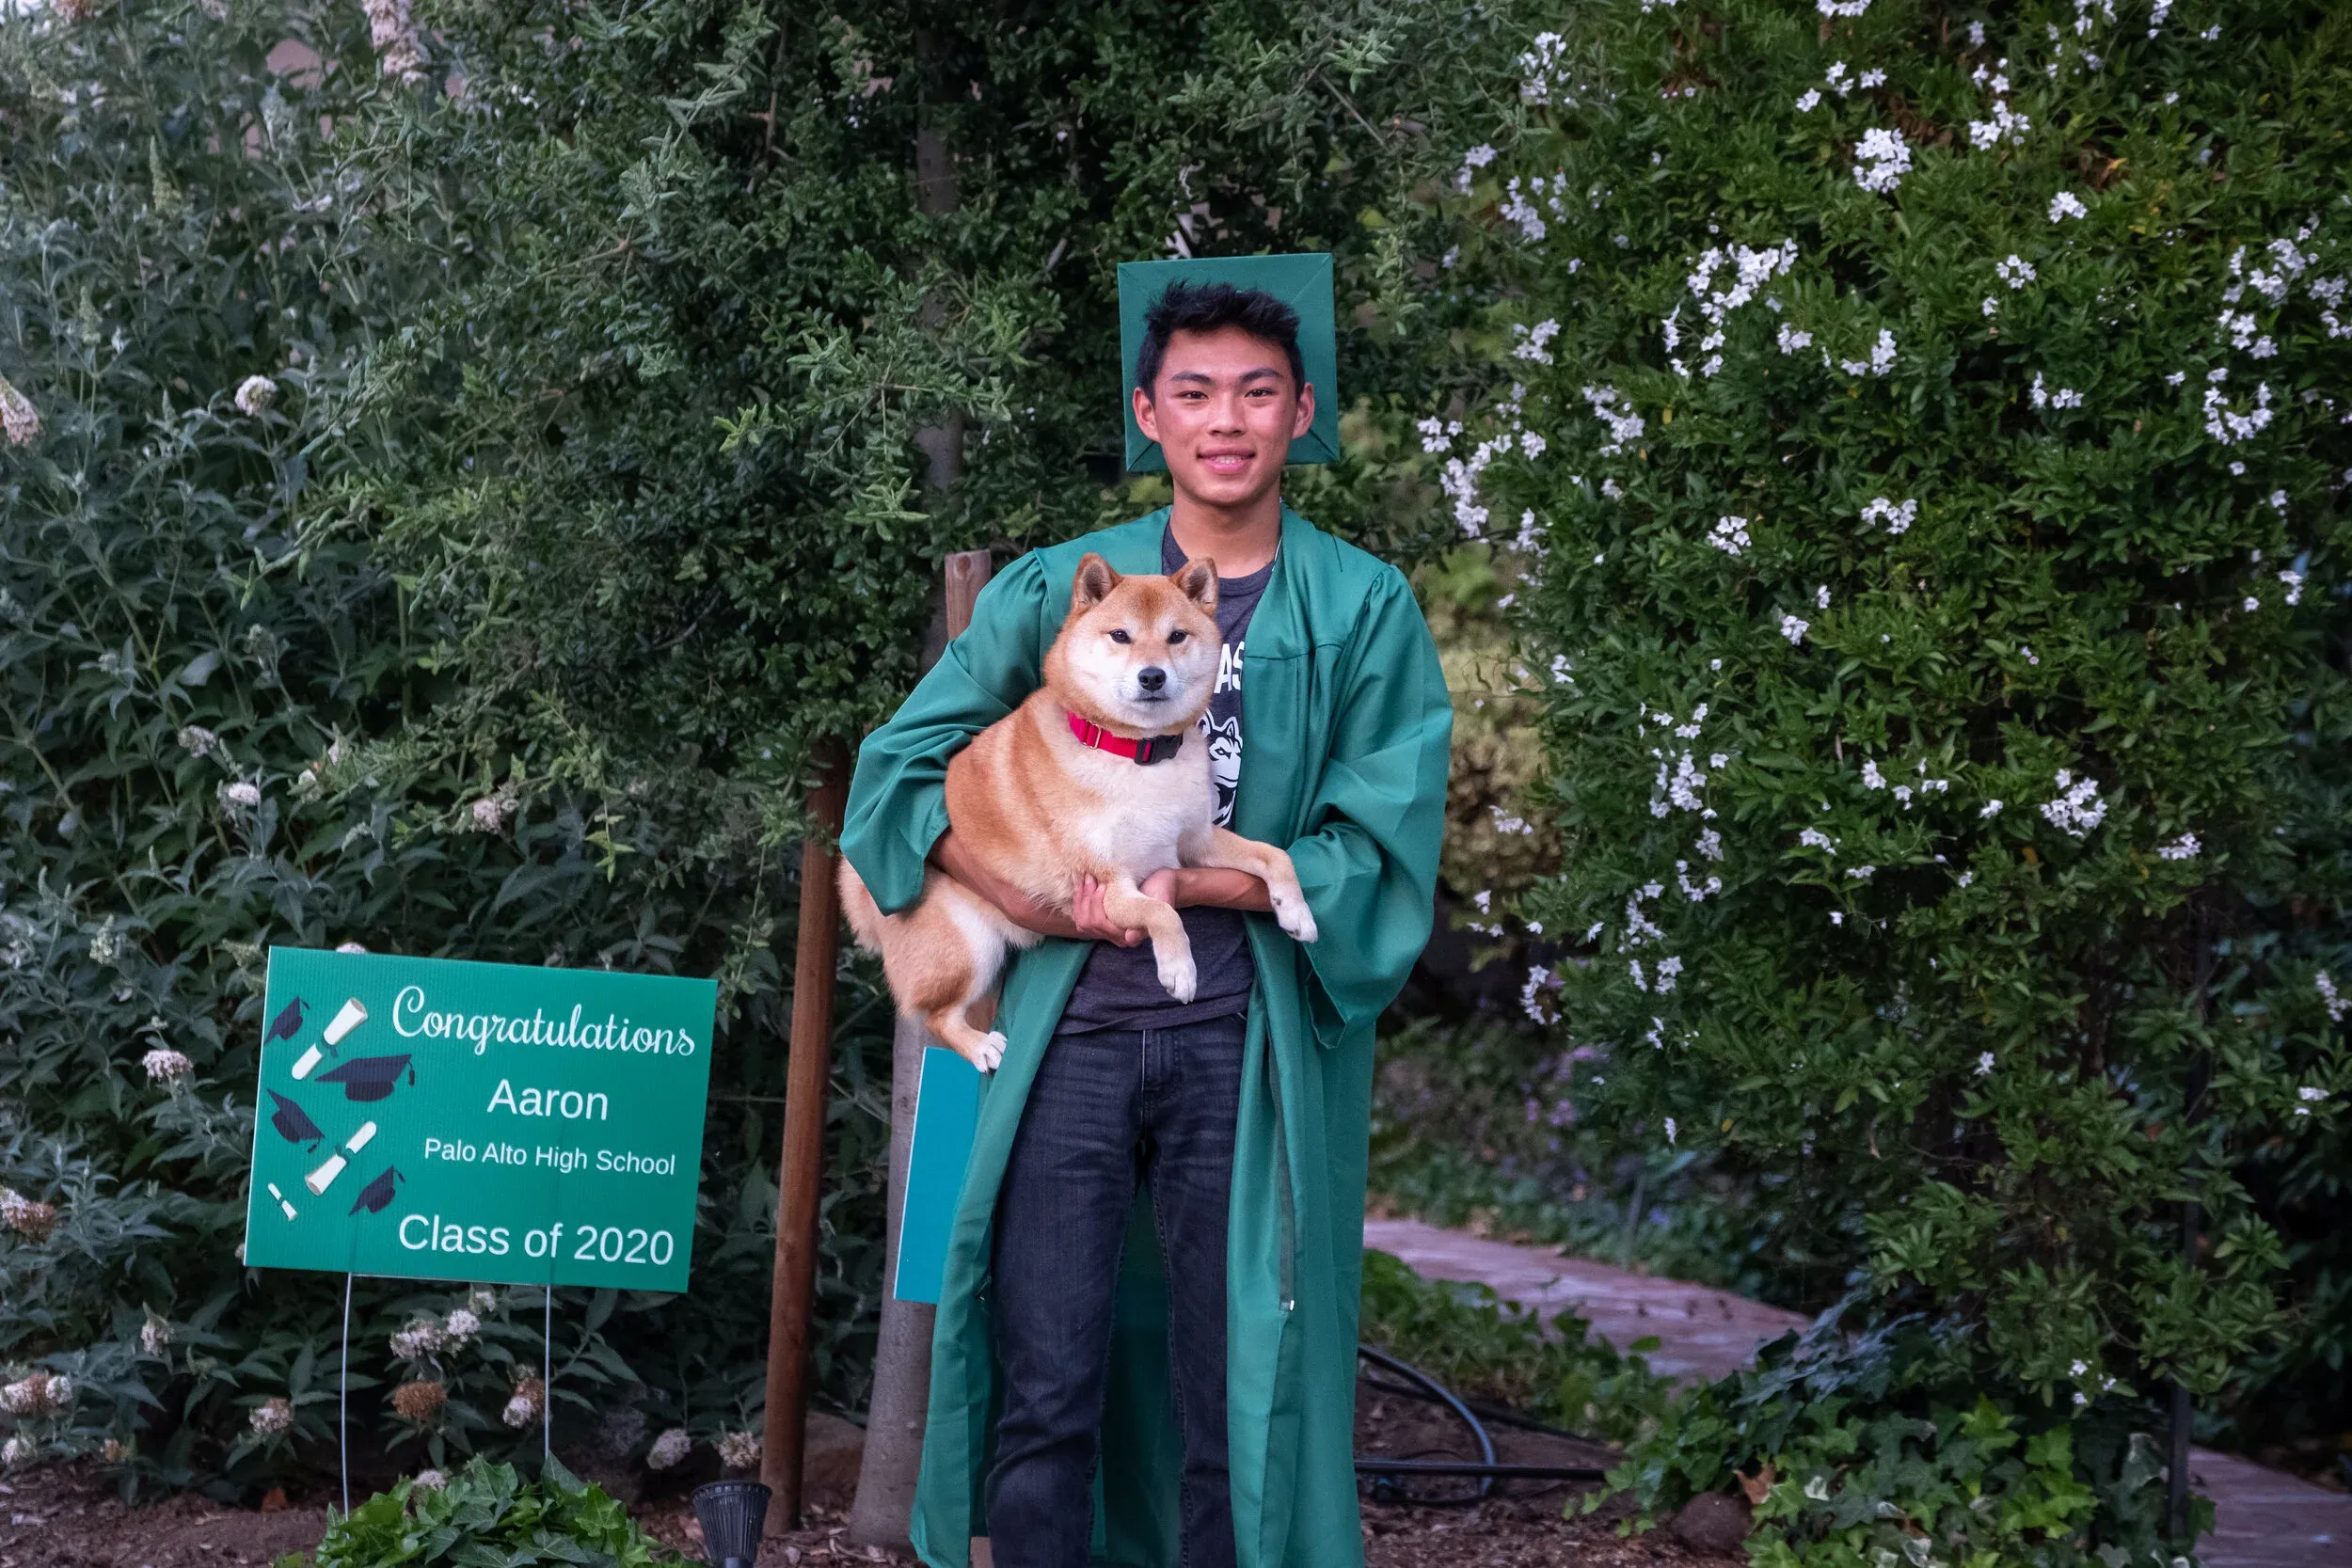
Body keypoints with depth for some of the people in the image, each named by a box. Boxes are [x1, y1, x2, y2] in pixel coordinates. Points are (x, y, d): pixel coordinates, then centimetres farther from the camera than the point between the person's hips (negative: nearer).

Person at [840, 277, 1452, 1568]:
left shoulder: (1365, 611, 5)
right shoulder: (1056, 587, 10)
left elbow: (1379, 855, -2)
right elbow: (902, 764, 9)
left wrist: (1177, 883, -12)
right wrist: (1019, 892, -8)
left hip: (1251, 1042, -1)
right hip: (1074, 1027, 1)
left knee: (1235, 1406, 2)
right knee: (1044, 1402, -2)